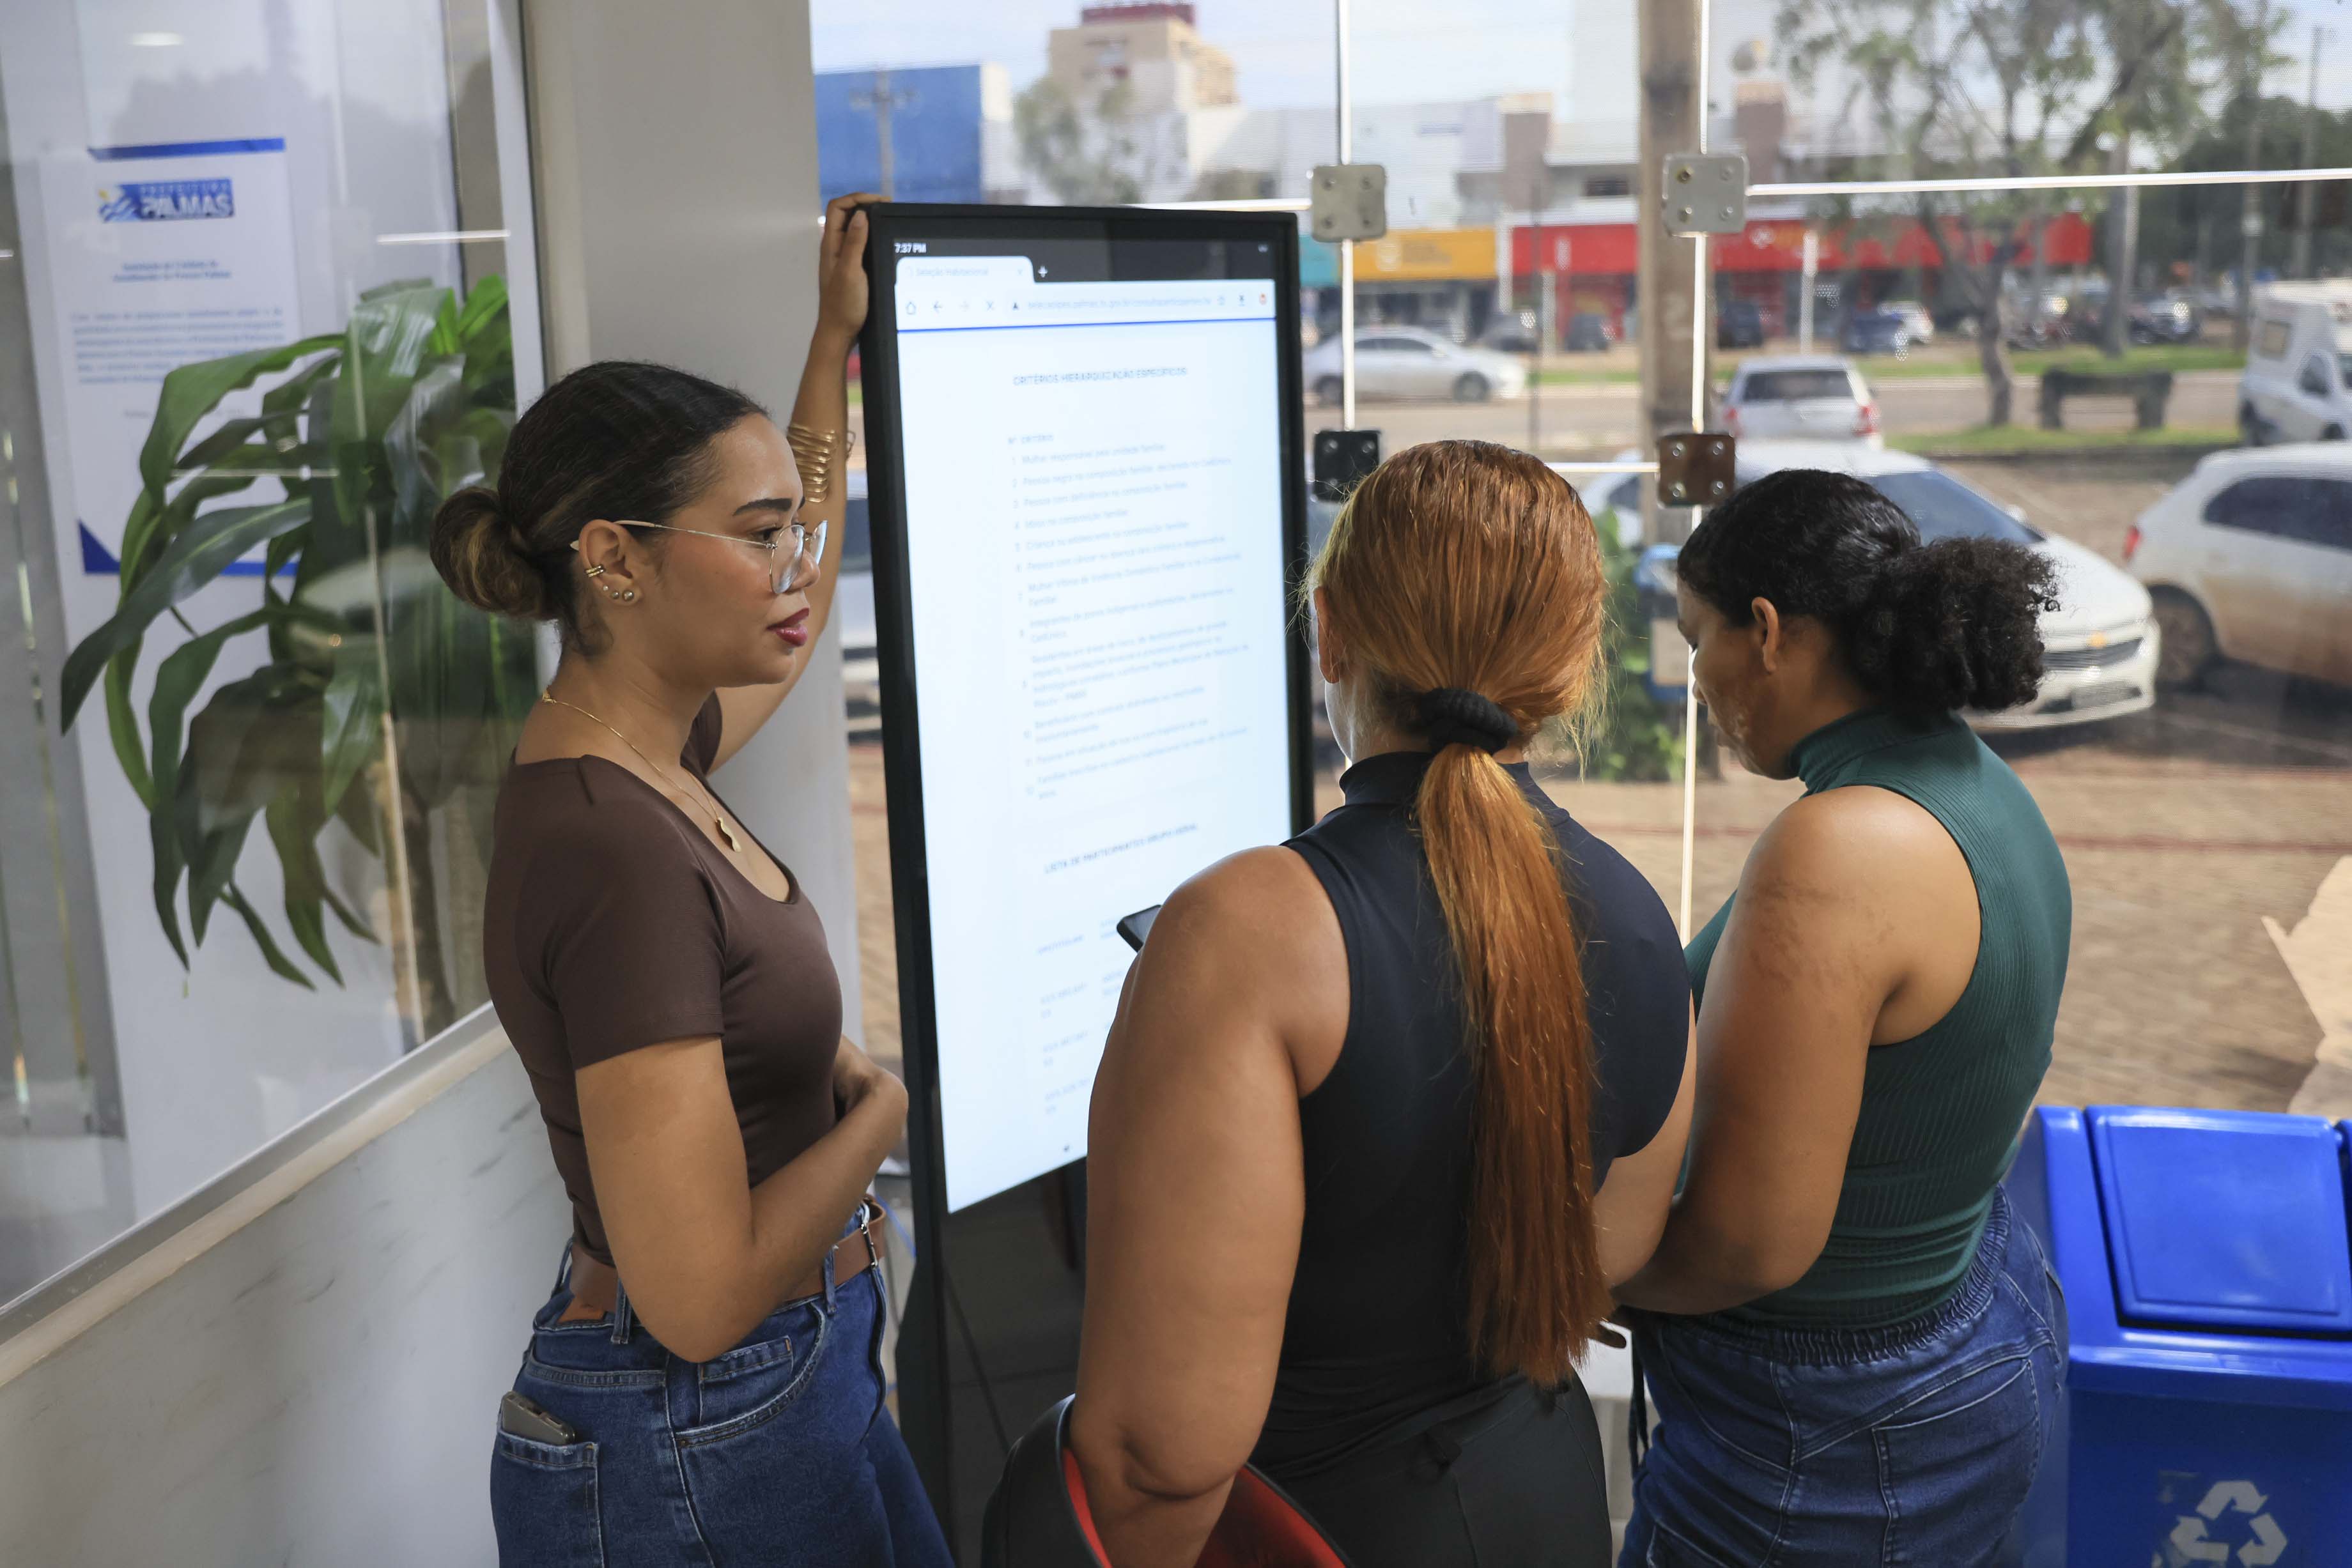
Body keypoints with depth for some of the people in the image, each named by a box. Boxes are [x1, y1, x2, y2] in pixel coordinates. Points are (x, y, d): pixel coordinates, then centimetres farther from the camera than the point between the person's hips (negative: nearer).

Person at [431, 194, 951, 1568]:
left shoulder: (643, 761, 0)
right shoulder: (616, 858, -28)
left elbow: (795, 604, 21)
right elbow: (698, 1294, -29)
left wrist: (838, 343, 22)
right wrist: (889, 1099, -15)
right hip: (691, 1453, -9)